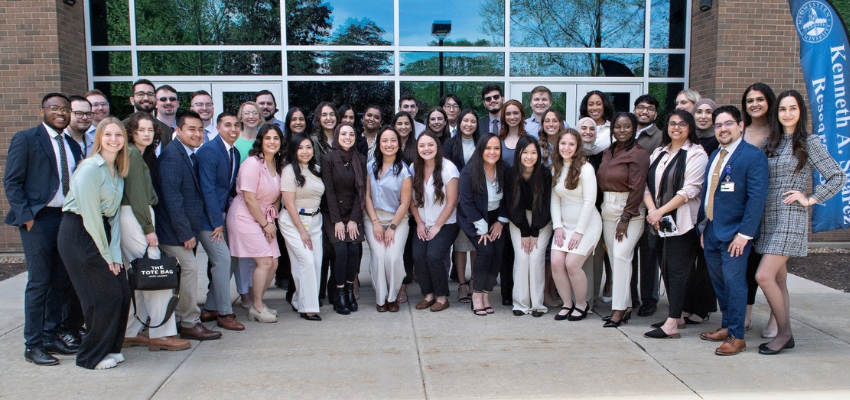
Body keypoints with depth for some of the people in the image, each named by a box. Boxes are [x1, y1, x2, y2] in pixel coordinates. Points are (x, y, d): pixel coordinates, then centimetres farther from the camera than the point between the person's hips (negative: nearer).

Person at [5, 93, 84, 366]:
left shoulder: (72, 145, 14)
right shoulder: (25, 139, -2)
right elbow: (11, 182, -5)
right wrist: (26, 217, -12)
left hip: (68, 218, 6)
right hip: (38, 219, -5)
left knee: (61, 281, 10)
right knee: (38, 282, -1)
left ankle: (51, 336, 23)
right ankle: (33, 345, 9)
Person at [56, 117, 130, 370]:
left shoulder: (118, 170, 8)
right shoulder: (90, 168, -17)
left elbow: (113, 212, 5)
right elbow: (90, 215, -18)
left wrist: (114, 252, -4)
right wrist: (106, 253, -12)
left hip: (101, 232, 8)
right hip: (79, 235, -8)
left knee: (122, 293, 5)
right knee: (103, 297, -4)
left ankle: (110, 348, 25)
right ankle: (92, 356, 15)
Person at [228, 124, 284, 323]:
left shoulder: (278, 164, 8)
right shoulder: (252, 163, -16)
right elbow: (249, 198, -17)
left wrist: (272, 220, 1)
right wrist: (265, 224, -10)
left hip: (265, 219, 8)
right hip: (245, 217, -7)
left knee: (273, 263, 3)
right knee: (264, 262, -11)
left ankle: (257, 304, 20)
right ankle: (257, 307, 7)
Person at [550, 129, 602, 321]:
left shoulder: (585, 168, -12)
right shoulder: (556, 168, 6)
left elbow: (589, 202, -14)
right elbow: (555, 199, 6)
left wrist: (578, 232, -15)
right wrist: (558, 226, -4)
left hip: (587, 224, -5)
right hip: (564, 224, 5)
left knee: (572, 264, -16)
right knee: (556, 262, -11)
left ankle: (582, 304, 7)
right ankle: (567, 304, 7)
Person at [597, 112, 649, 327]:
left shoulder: (638, 154, -8)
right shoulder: (608, 152, 14)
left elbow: (637, 189, -13)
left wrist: (626, 217, -16)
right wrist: (603, 207, 6)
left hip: (629, 210, -7)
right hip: (608, 210, 7)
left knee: (621, 256, -13)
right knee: (614, 258, 7)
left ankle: (618, 309, -9)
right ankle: (626, 306, 16)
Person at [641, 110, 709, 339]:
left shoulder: (696, 154, -4)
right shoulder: (658, 153, 15)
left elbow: (689, 190, -14)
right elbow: (646, 184, 8)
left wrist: (661, 211, -17)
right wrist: (652, 210, -9)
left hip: (682, 223, -6)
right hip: (658, 222, 6)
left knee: (677, 269, -5)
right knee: (666, 267, 10)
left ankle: (672, 324, -4)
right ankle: (676, 315, 21)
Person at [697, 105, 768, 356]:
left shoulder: (753, 156, -10)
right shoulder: (714, 156, 14)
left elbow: (757, 197, -16)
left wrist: (744, 233, -19)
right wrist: (703, 227, 15)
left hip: (734, 234, -7)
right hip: (712, 232, 7)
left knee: (734, 283, -3)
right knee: (718, 282, 14)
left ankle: (737, 337, 9)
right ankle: (727, 326, 29)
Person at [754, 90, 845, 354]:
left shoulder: (810, 142, -3)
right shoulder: (771, 143, 12)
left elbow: (837, 178, -5)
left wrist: (810, 199, -8)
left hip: (790, 218, -6)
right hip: (767, 217, 6)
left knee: (764, 276, -14)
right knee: (778, 279, 10)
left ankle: (784, 332, 3)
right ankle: (784, 335, 19)